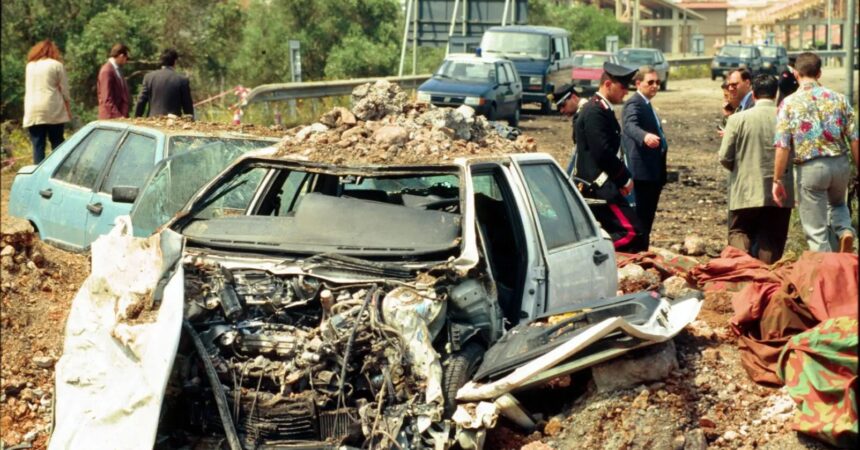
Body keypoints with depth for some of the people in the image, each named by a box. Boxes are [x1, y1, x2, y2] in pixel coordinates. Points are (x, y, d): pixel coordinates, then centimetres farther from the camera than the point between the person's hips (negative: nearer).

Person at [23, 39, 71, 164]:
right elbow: (64, 90, 1)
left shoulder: (30, 66, 12)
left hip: (33, 112, 3)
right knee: (56, 142, 4)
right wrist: (68, 109, 7)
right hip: (53, 110, -3)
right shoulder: (57, 65, 1)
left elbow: (28, 89, 15)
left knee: (37, 145, 1)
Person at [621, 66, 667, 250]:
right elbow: (630, 126, -34)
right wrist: (645, 136, -54)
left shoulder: (646, 104, 19)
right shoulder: (634, 103, -14)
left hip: (653, 172, 10)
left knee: (647, 218, 14)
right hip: (643, 172, -10)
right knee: (641, 218, -9)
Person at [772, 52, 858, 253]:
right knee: (837, 204, 31)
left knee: (816, 231, 7)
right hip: (840, 163, 3)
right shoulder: (838, 98, 3)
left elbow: (782, 146, -10)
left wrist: (778, 179, -3)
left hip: (809, 167, -3)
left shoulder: (789, 103, -5)